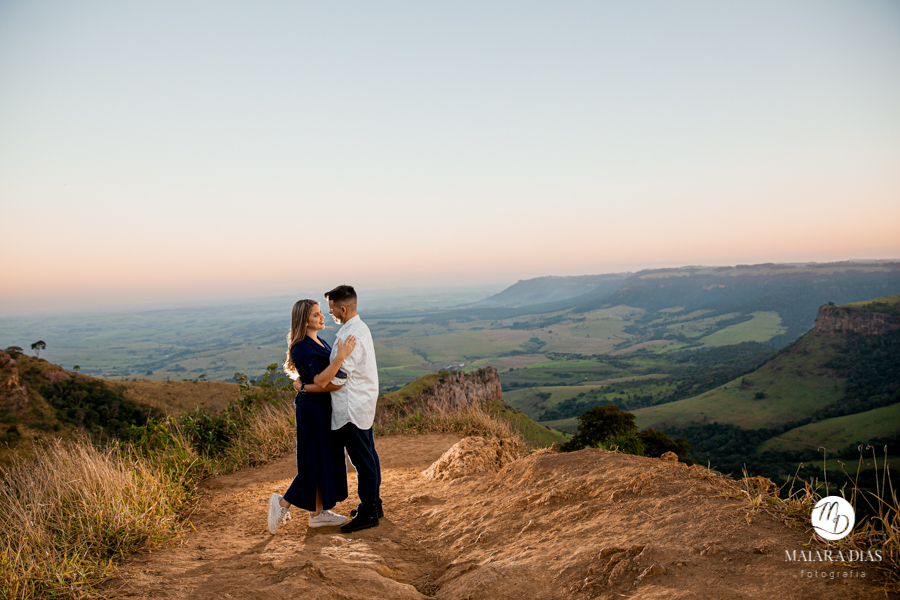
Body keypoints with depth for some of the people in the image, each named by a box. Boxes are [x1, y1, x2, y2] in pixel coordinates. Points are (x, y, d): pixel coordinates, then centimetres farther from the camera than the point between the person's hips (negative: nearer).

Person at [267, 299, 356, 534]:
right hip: (313, 409, -9)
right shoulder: (302, 348, -18)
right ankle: (283, 503, 16)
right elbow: (321, 381, -26)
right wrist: (341, 356, -32)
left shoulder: (320, 342, 10)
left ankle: (319, 512, 23)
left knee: (328, 459, 13)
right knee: (316, 462, 0)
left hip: (325, 408, 9)